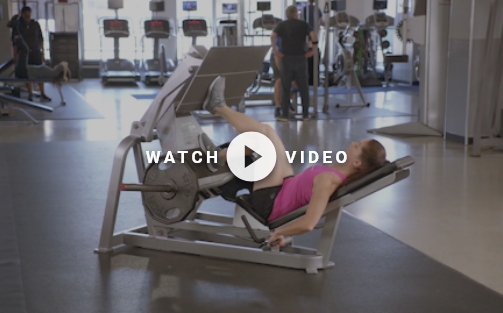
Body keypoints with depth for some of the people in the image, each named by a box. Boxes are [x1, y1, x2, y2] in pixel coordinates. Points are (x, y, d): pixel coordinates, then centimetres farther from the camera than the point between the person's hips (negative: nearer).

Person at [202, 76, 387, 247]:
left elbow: (308, 224, -41)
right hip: (286, 189, 8)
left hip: (268, 201, -8)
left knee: (266, 132, -12)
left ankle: (218, 108, 10)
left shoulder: (327, 180, -33)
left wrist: (278, 232, -25)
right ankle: (221, 155, 30)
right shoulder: (347, 174, -7)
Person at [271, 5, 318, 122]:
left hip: (286, 59, 0)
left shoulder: (282, 25, 6)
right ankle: (305, 114, 13)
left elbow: (273, 36, -13)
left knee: (285, 88, 7)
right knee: (303, 88, 10)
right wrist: (313, 50, -3)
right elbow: (314, 36, -11)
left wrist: (275, 50, -8)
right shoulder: (303, 24, 5)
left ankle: (284, 115, 5)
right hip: (300, 59, 0)